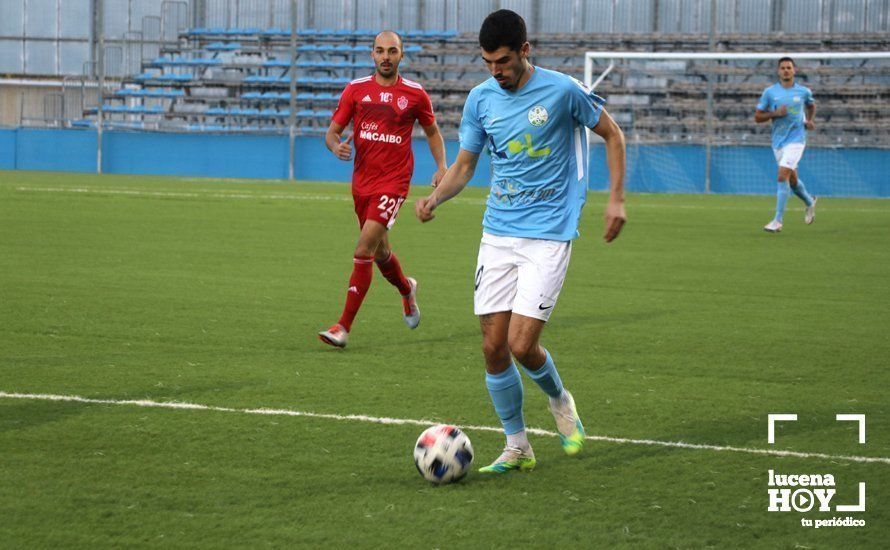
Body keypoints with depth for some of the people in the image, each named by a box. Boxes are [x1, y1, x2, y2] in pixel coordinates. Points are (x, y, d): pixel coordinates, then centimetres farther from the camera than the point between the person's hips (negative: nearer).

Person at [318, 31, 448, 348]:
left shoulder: (415, 94, 1)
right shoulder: (356, 90, 4)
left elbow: (432, 132, 16)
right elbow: (332, 131, 5)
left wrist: (441, 166, 2)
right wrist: (336, 146, -18)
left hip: (394, 182, -4)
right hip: (362, 181, 4)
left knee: (365, 248, -17)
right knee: (380, 252, 17)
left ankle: (344, 327, -15)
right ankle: (407, 290, 52)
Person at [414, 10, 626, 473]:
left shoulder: (562, 90, -9)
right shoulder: (481, 99, 3)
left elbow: (612, 134, 5)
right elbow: (463, 166, 11)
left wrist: (616, 198, -3)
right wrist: (435, 198, -9)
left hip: (548, 235, -4)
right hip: (497, 234, 5)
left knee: (522, 345, -13)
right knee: (493, 346, 1)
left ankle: (560, 400, 20)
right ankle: (516, 447, 16)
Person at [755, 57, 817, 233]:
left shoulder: (804, 91, 2)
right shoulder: (769, 92, 1)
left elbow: (811, 105, 25)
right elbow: (757, 117, 2)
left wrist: (809, 120, 6)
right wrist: (775, 113, -14)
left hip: (796, 139, -3)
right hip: (778, 141, 3)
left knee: (783, 177, -17)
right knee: (792, 179, 14)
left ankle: (777, 221, -15)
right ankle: (810, 202, 45)